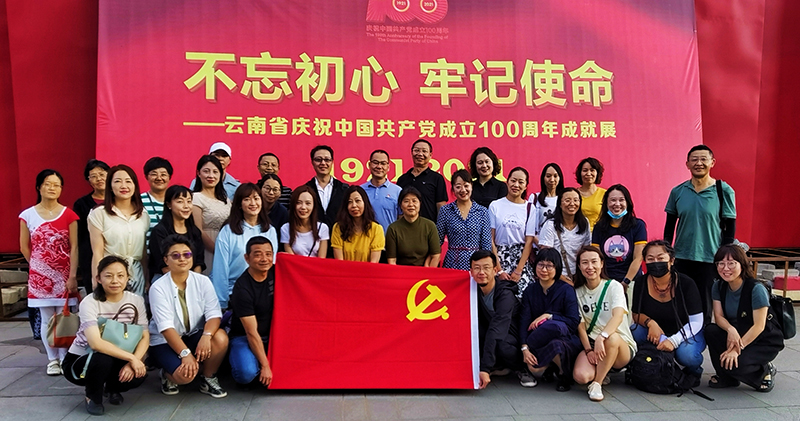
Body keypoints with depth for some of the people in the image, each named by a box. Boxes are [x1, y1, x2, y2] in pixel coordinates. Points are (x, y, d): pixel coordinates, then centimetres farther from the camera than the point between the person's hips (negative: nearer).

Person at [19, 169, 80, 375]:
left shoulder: (69, 215, -3)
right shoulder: (27, 215, 0)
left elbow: (74, 247, -5)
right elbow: (24, 247, 8)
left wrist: (73, 275, -10)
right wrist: (38, 266, 9)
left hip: (64, 275, -1)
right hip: (40, 275, 1)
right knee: (47, 320, 6)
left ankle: (65, 359, 13)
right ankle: (52, 360, 17)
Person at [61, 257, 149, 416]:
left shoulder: (136, 301, -9)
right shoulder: (89, 303, -22)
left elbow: (144, 337, -10)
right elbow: (96, 343, -34)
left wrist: (134, 362, -28)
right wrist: (131, 358, -34)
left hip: (114, 361, 4)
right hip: (79, 361, -4)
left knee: (137, 375, -26)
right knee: (103, 359, -36)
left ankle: (112, 387, 11)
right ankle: (93, 397, -3)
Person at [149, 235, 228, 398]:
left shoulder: (203, 281, -6)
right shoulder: (158, 288, -15)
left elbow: (214, 314, -14)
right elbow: (166, 327, -21)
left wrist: (206, 336, -34)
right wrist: (185, 353, -30)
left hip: (194, 335, 3)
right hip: (164, 341, -3)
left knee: (220, 338, -27)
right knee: (185, 373, -28)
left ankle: (208, 379, -2)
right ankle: (168, 375, 10)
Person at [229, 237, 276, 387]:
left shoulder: (276, 273, -6)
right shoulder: (242, 288, -22)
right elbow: (251, 332, -22)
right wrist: (265, 366, -22)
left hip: (272, 335, 6)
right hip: (244, 338, -6)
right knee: (246, 374, -32)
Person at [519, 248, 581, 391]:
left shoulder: (566, 290, -5)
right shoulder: (530, 291, 5)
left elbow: (574, 322, -10)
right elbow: (524, 321, -5)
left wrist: (549, 315, -19)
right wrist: (524, 348, -18)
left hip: (567, 341, -2)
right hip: (542, 342, 2)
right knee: (535, 369, -30)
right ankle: (550, 366, 7)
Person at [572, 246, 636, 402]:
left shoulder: (614, 287, -5)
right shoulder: (578, 292, 6)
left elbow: (618, 316, -23)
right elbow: (580, 325, 1)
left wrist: (601, 337, -41)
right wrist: (588, 350, -16)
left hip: (622, 347, -2)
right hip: (590, 343, 3)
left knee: (611, 337, -39)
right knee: (581, 376, -28)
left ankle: (596, 383, -21)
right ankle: (601, 373, 9)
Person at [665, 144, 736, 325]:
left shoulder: (724, 191, -3)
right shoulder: (677, 192, 4)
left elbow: (730, 228, -1)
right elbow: (669, 227, 11)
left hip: (710, 260, -2)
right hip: (681, 258, 2)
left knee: (704, 307, 6)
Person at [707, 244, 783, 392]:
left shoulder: (756, 289, -21)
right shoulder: (718, 287, -4)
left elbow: (759, 326, -23)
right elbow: (718, 316, -8)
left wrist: (737, 349, -29)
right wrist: (730, 329, -31)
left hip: (765, 341, -5)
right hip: (737, 334, 6)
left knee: (734, 364, -29)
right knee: (711, 331, -25)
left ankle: (765, 372, 6)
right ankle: (726, 377, -4)